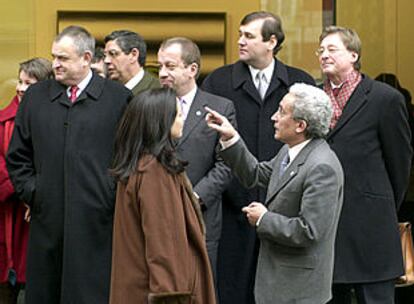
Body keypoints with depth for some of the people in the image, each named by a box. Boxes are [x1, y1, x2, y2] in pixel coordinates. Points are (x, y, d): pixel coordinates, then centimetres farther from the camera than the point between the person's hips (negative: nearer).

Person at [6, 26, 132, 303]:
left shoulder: (119, 98, 1)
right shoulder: (35, 96, 11)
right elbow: (17, 156, 16)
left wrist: (113, 196, -5)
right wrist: (31, 192, 5)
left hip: (98, 221, -3)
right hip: (48, 220, 3)